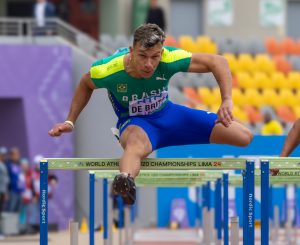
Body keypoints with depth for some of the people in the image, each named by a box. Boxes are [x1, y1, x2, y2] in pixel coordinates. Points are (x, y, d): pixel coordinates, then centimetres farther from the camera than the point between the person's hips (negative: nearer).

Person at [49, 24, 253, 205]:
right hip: (135, 122, -4)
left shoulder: (169, 60, -27)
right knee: (136, 145, -48)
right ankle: (126, 180, -79)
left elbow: (217, 62, -20)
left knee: (245, 137, -4)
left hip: (167, 114, 4)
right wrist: (70, 122, -2)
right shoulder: (107, 71, -27)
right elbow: (85, 85, -2)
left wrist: (227, 101, -31)